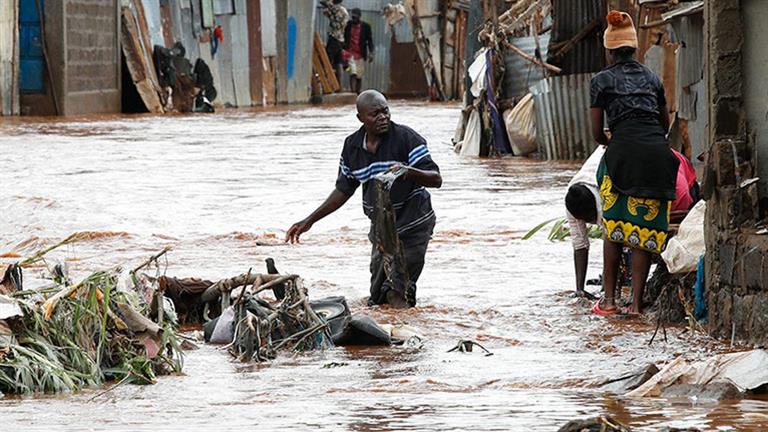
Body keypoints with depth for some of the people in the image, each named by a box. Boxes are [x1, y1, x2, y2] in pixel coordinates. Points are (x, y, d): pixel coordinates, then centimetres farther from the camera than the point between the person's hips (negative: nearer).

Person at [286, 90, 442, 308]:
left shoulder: (406, 137, -14)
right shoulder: (352, 146, 2)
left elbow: (436, 180, -17)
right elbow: (343, 191, 13)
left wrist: (409, 172, -38)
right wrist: (308, 221, 11)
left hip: (414, 224, -4)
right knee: (377, 299, 7)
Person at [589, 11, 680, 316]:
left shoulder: (601, 81, 9)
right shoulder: (651, 78, 20)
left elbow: (596, 133, 10)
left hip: (624, 153, -3)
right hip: (658, 152, 3)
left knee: (614, 226, 8)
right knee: (646, 227, 4)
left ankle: (609, 299, 6)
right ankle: (636, 302, 0)